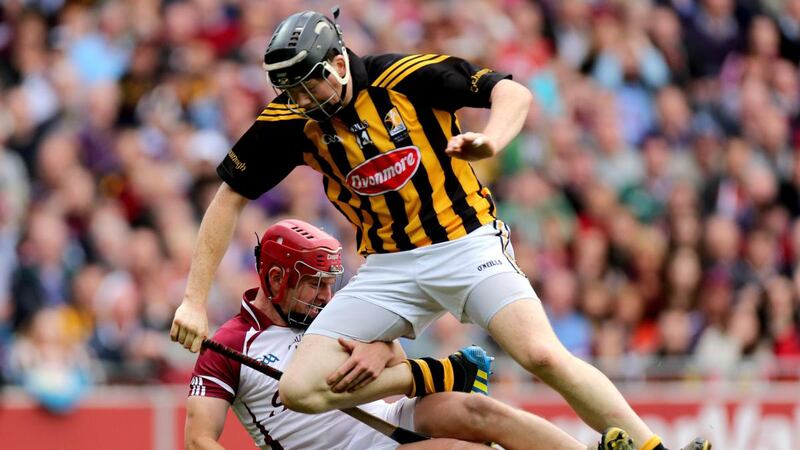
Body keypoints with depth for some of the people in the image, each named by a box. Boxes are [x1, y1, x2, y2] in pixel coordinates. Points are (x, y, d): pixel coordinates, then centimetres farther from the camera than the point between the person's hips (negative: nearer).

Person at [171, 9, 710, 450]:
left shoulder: (404, 77, -13)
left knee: (544, 356, -25)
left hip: (466, 246, -4)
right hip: (388, 268, 4)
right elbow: (230, 198, 4)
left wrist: (490, 141, -36)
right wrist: (196, 300, 0)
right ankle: (439, 378, 2)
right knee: (301, 390, -11)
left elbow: (513, 92, -14)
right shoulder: (291, 120, -5)